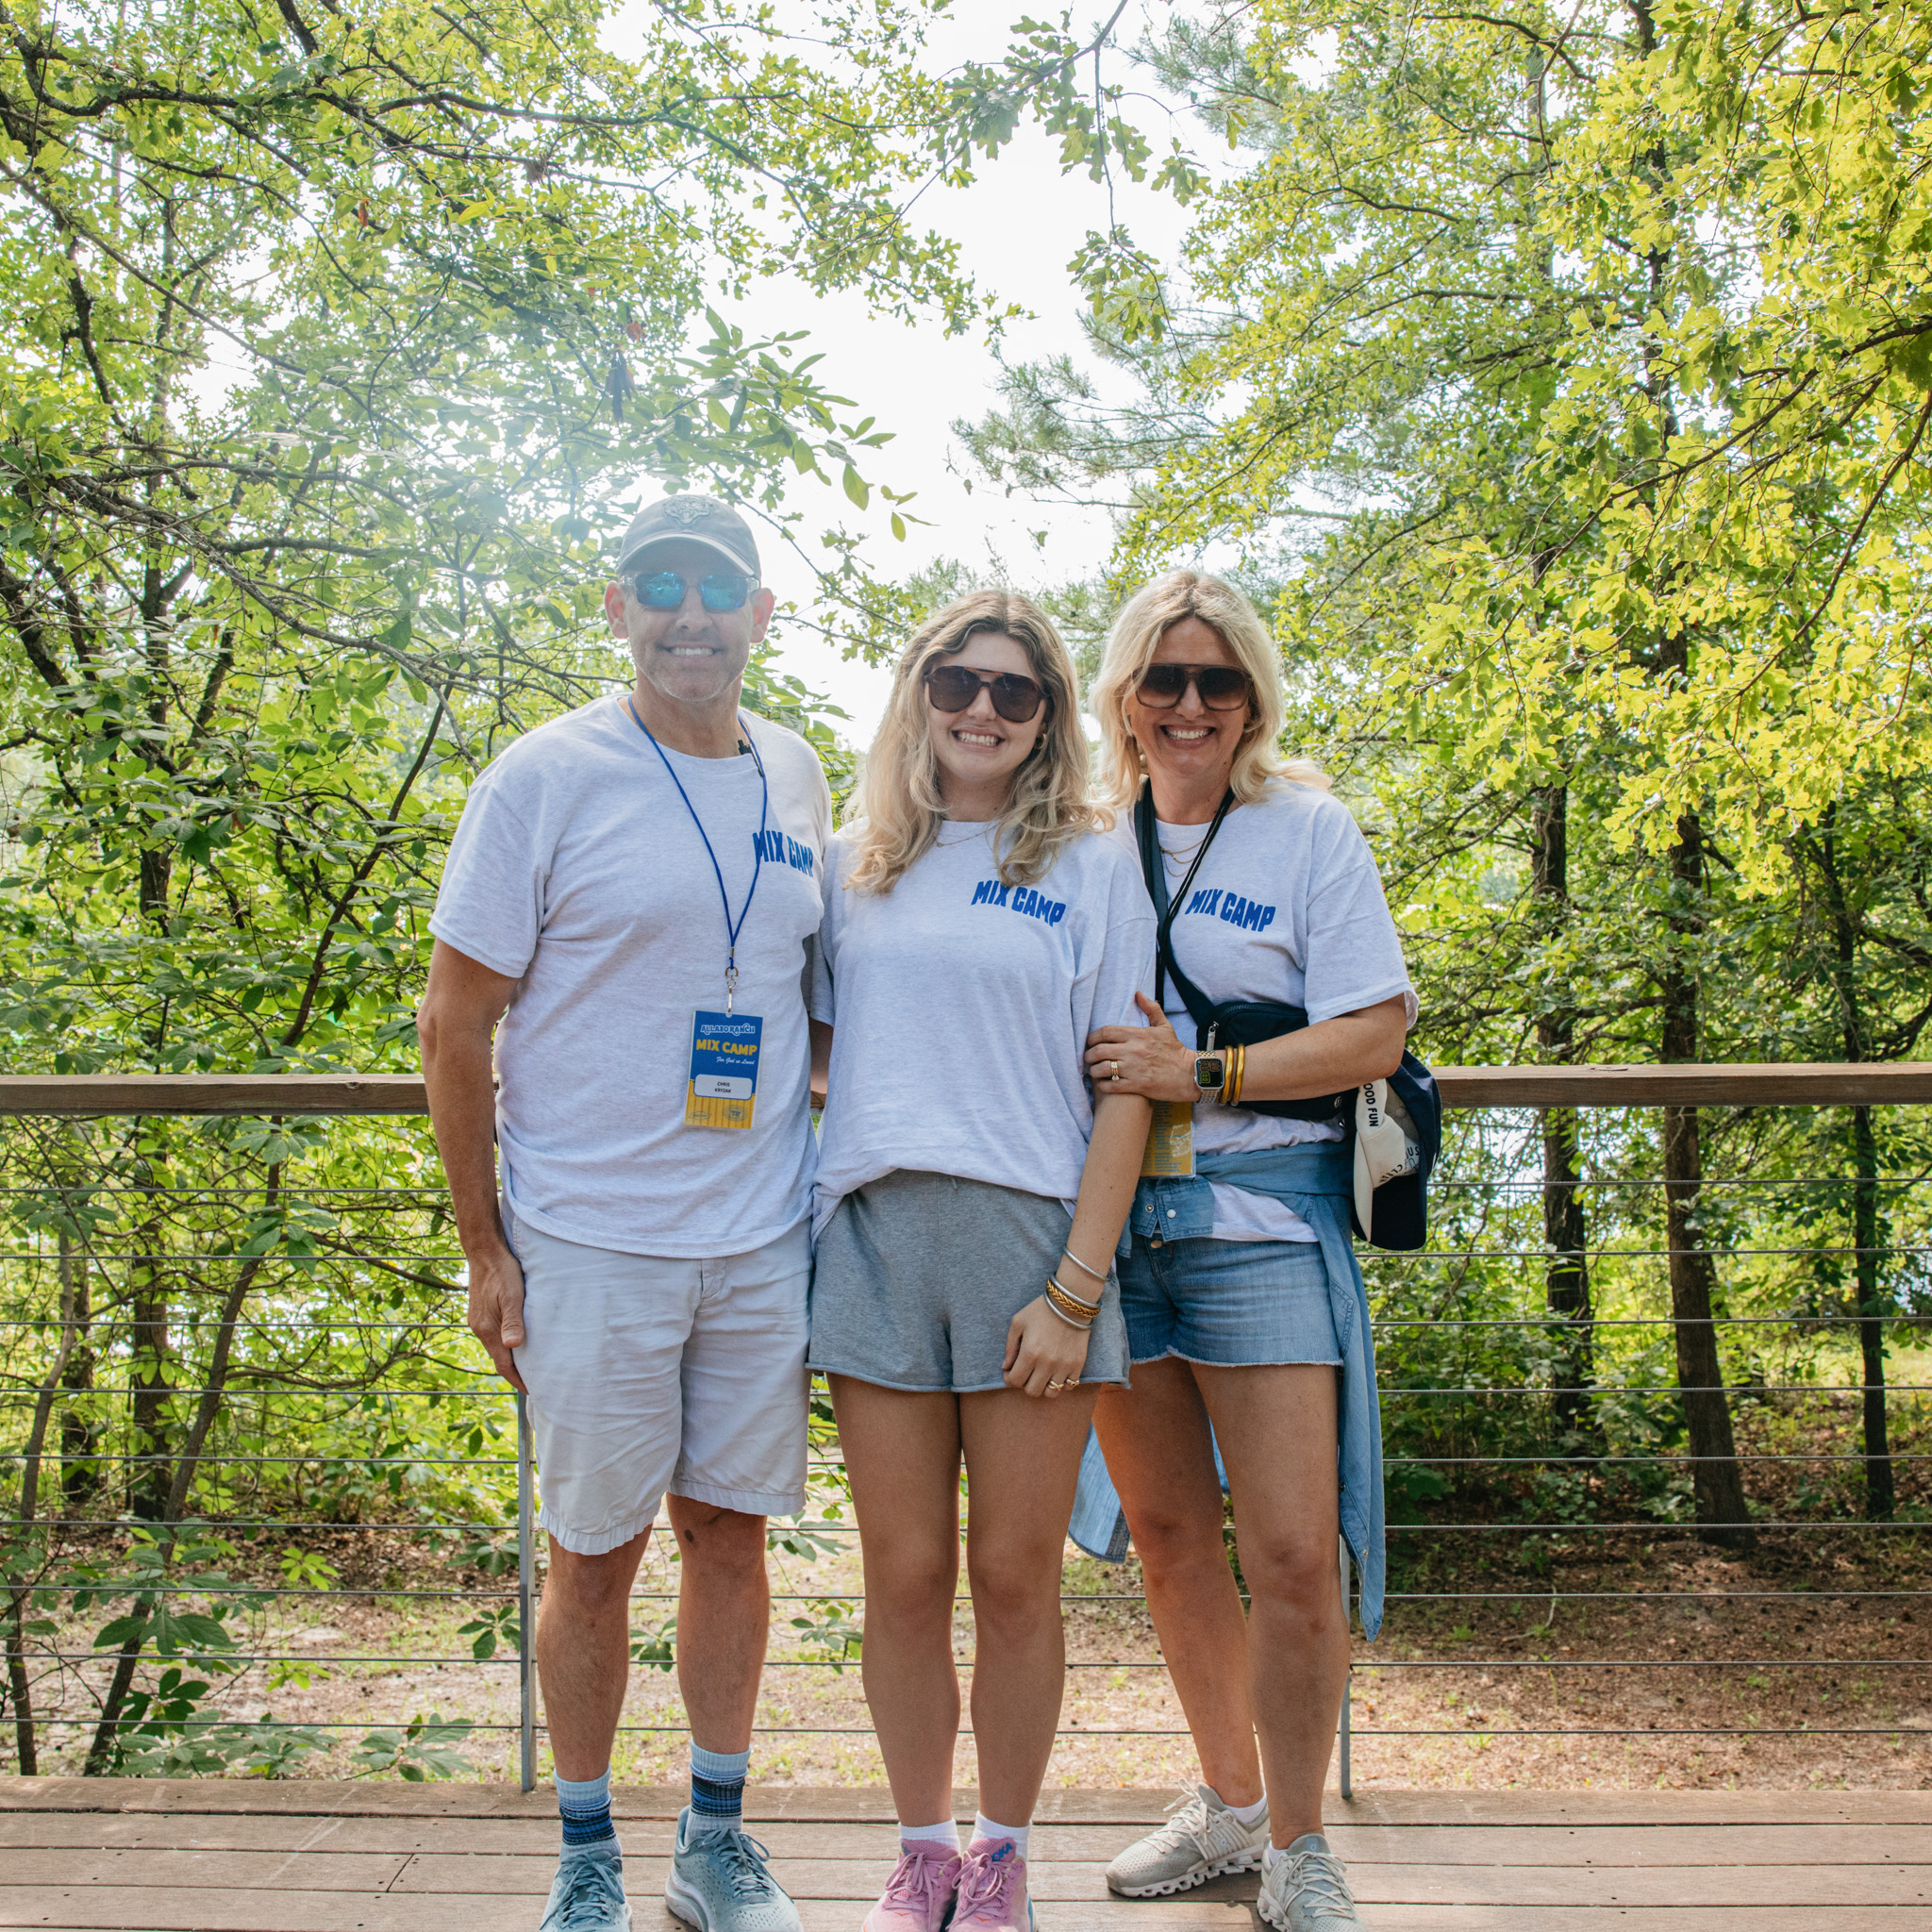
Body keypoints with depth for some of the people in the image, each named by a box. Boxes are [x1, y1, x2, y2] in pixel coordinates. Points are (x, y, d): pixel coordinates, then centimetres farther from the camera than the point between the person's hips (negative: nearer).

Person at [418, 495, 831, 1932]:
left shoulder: (798, 778, 7)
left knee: (731, 1530, 13)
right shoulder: (547, 778, -7)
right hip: (592, 1245, -4)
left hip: (766, 1243, 4)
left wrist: (836, 1176, 12)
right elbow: (456, 1022, -5)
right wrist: (484, 1248, -6)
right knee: (596, 1553, 7)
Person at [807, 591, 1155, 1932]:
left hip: (1031, 1232, -2)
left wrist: (1076, 1288, -8)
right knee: (906, 1575, 8)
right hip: (874, 1233, 2)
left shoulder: (1093, 867, 4)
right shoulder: (853, 864, 12)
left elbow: (1125, 1088, 0)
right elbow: (814, 1048, 16)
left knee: (1015, 1577, 6)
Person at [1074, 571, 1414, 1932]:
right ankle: (1228, 1805, 32)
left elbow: (1375, 1034, -6)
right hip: (1108, 1218, 4)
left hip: (1261, 1212, -4)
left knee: (1291, 1554, -6)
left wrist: (1200, 1074, -15)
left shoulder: (1308, 828, 1)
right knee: (1168, 1535, 12)